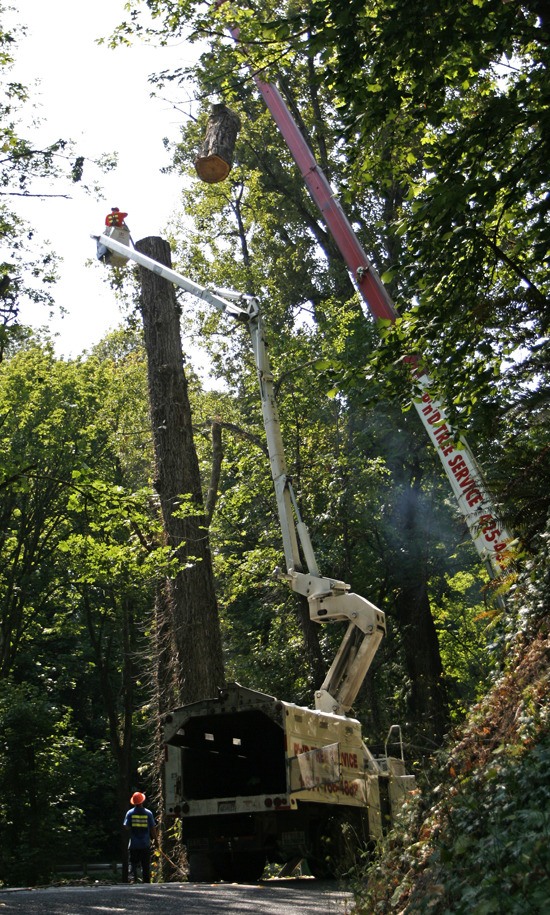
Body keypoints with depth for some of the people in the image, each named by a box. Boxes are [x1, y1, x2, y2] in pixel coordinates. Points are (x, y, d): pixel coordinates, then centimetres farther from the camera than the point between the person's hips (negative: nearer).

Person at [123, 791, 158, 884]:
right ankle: (146, 882, 12)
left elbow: (126, 827, -7)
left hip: (134, 844, 0)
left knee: (133, 863, 6)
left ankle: (132, 878, -13)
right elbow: (153, 828, -3)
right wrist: (155, 838, 9)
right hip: (146, 844, 0)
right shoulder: (148, 813, -5)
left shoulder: (130, 813, -5)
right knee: (146, 865, 10)